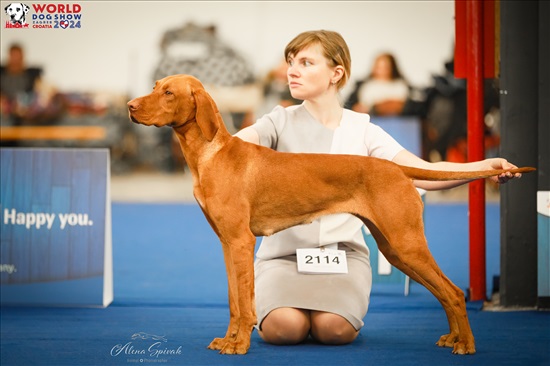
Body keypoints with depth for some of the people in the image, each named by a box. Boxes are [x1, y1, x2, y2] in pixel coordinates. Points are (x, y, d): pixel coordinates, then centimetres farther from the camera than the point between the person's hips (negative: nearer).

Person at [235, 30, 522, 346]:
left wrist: (484, 167, -22)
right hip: (283, 253, 0)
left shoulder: (363, 130, 4)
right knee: (285, 327, -28)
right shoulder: (281, 122, 2)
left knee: (335, 328, -28)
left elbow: (424, 173, -5)